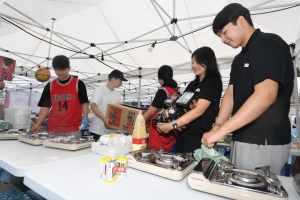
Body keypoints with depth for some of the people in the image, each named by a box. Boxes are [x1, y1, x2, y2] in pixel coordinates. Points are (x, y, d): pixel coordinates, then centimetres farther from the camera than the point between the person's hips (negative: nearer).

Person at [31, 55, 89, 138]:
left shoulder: (78, 84, -1)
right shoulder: (50, 86, 7)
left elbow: (84, 102, 0)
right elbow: (45, 106, 8)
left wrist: (85, 117, -14)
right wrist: (38, 124, 0)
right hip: (53, 129, 3)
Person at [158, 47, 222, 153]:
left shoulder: (213, 82, -8)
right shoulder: (192, 84, 16)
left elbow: (198, 111, -19)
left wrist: (172, 125, -23)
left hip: (199, 137, -7)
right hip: (183, 135, 7)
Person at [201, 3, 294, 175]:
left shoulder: (268, 44, -12)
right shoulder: (240, 58, 16)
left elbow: (265, 95, -25)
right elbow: (231, 94, 9)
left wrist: (222, 131, -26)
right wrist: (217, 126, -4)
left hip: (264, 142, -8)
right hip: (243, 138, 9)